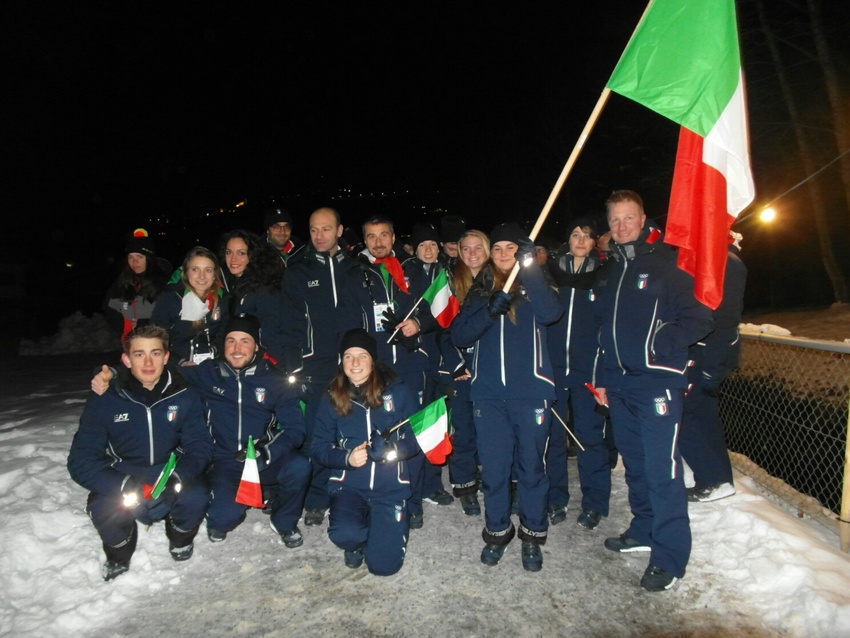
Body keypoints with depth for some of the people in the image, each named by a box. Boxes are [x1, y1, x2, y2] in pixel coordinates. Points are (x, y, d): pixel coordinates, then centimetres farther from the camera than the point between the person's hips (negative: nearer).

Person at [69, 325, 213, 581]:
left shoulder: (184, 396, -12)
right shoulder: (104, 401, -14)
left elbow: (200, 446, -13)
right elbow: (81, 460, -15)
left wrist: (174, 480, -33)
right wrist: (127, 487, -31)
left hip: (172, 475, 0)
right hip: (121, 480, 0)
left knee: (196, 497, -29)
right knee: (101, 508, -30)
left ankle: (180, 538, 8)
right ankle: (120, 553, 6)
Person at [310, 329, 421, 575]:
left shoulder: (397, 391, -4)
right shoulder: (332, 398, 0)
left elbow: (419, 435, -3)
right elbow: (318, 448, 0)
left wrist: (392, 449, -23)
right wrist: (347, 458, -19)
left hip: (390, 486, 0)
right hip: (349, 485, 1)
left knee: (383, 565, -8)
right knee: (345, 535, -29)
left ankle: (380, 524, 28)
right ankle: (357, 542, 12)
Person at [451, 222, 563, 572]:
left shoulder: (534, 286, 6)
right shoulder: (480, 291, 13)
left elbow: (551, 313, -17)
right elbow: (459, 335, 0)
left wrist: (530, 269, -25)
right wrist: (490, 311, -15)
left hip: (530, 391, -2)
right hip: (488, 393, 2)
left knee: (531, 466, 6)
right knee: (493, 467, 7)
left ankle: (532, 535, 24)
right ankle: (497, 531, 26)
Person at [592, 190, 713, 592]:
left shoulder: (668, 265, -5)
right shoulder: (610, 272, 16)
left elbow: (699, 319, -10)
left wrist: (661, 342, -22)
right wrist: (601, 378, 16)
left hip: (658, 382, -7)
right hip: (619, 384, 7)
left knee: (662, 469, -6)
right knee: (635, 464, 17)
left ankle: (669, 557, 5)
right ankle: (644, 531, 33)